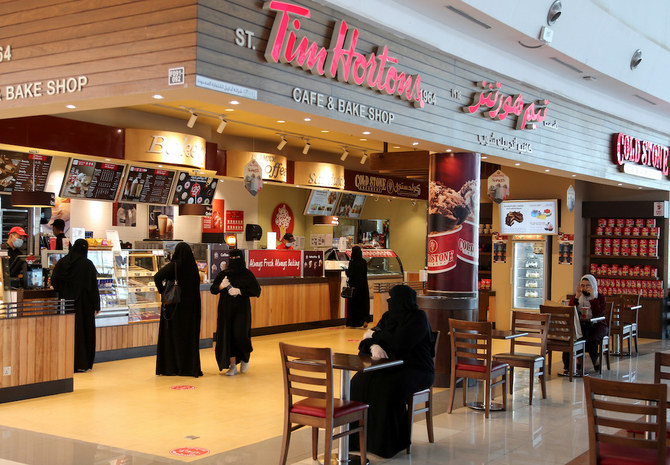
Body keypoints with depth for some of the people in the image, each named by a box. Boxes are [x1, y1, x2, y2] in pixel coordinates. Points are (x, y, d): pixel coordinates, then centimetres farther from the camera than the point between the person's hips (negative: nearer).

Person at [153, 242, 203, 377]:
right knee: (189, 336, 9)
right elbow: (196, 284, 4)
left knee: (171, 335, 6)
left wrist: (163, 291, -9)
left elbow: (157, 277, -23)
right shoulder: (193, 266, 1)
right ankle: (190, 367, 11)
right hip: (190, 308, 3)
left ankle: (170, 367, 9)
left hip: (173, 306, -3)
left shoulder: (173, 266, -10)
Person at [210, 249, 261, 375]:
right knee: (227, 335, 0)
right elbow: (212, 290, 6)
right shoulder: (223, 274, 8)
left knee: (240, 334, -14)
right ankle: (233, 366, 8)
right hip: (226, 309, 3)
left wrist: (239, 291, -16)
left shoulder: (247, 274, 0)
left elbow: (256, 290, -5)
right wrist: (221, 286, -15)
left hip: (242, 309, -3)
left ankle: (245, 358, 16)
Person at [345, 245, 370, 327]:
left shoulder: (352, 262, -14)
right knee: (364, 303, 9)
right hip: (363, 286, 4)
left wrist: (346, 270, 6)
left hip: (354, 286, -4)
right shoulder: (364, 262, 1)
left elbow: (350, 274, -14)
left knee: (353, 303, 6)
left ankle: (353, 323, 11)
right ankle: (365, 320, -7)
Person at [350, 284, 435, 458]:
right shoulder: (388, 316, 11)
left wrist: (375, 335, -7)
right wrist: (374, 346, -22)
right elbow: (369, 338, 3)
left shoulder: (418, 318, -10)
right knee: (360, 383, -18)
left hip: (416, 370, -7)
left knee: (389, 389, -33)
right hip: (392, 365, 7)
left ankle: (385, 443, -19)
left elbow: (398, 342, -22)